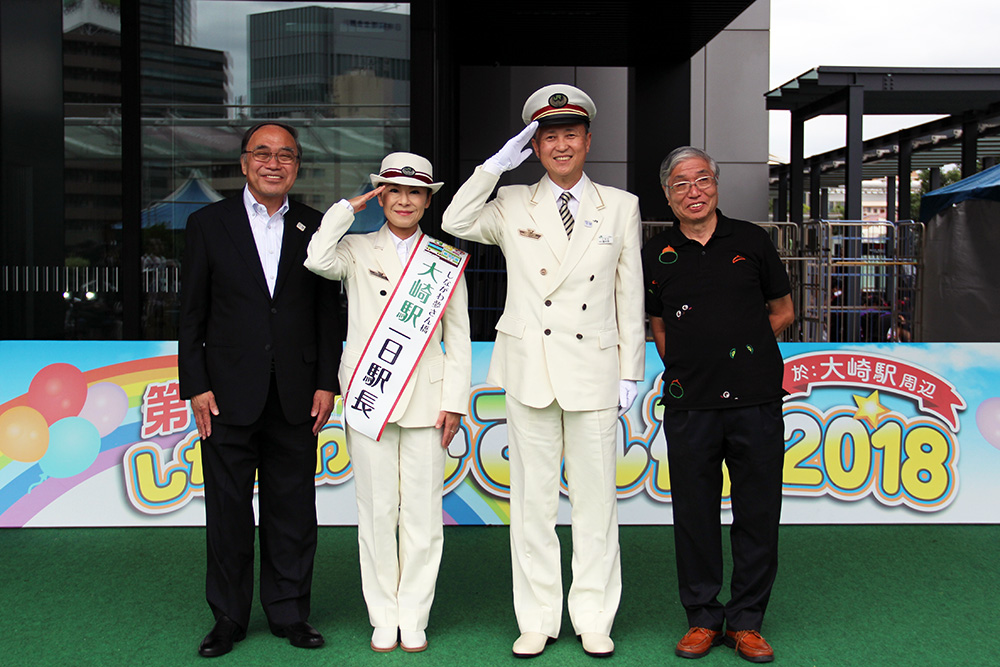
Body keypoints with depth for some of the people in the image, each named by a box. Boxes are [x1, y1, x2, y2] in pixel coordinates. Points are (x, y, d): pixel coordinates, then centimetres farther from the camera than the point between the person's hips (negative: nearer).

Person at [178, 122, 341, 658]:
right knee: (228, 512, 7)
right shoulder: (208, 223, 5)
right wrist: (196, 386, -4)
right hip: (229, 394, -1)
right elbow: (191, 313, 3)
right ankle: (228, 618, 21)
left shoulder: (315, 228, 7)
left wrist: (327, 383, 1)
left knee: (292, 510, 8)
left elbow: (328, 312, 8)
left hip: (296, 396, 1)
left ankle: (289, 613, 22)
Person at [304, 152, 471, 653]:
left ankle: (414, 617, 15)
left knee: (421, 510, 3)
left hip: (425, 396, 1)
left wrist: (455, 401, 1)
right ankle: (383, 616, 17)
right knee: (377, 509, 4)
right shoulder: (357, 251, 8)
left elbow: (458, 336, 8)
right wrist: (349, 208, -3)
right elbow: (318, 260, -16)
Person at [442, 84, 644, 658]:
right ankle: (538, 621, 18)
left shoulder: (621, 207, 8)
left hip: (594, 369, 0)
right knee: (532, 500, 6)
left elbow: (630, 294, 8)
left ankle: (594, 620, 19)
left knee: (596, 500, 5)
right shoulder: (513, 206, 9)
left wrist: (631, 372, 5)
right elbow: (456, 222, -5)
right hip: (529, 370, 0)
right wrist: (499, 164, -5)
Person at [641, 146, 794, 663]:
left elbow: (783, 313, 16)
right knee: (694, 513, 5)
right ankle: (702, 617, 19)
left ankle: (745, 620, 18)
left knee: (758, 513, 4)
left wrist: (743, 346, 5)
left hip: (756, 399, 0)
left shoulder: (751, 241, 8)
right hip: (690, 404, 0)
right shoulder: (655, 256, 8)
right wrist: (688, 366, 6)